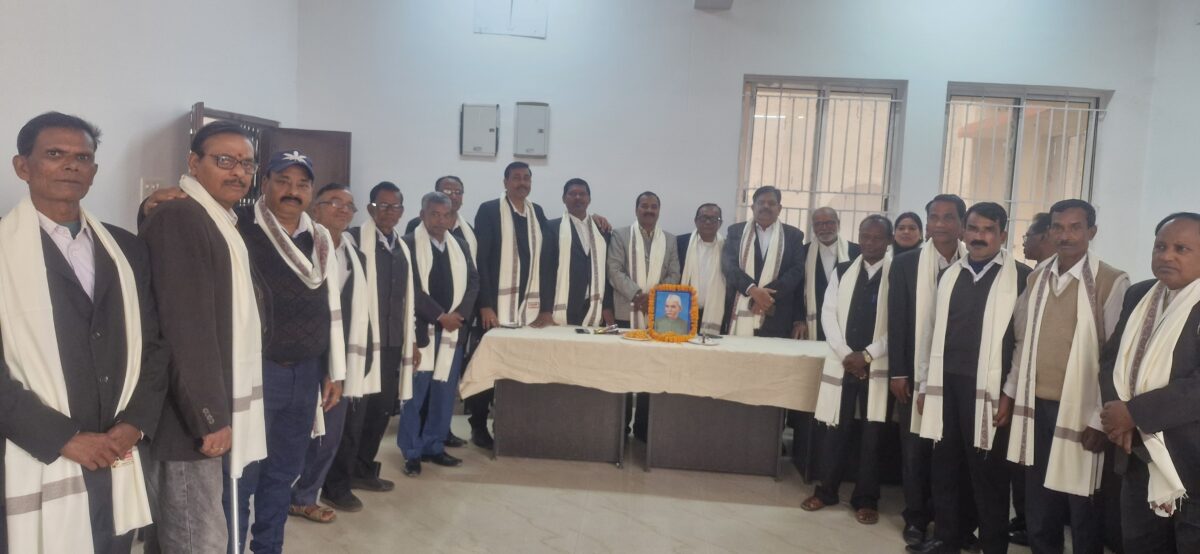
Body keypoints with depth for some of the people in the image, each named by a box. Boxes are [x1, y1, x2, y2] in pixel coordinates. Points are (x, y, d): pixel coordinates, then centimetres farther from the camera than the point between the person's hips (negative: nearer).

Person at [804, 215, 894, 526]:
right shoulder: (842, 272, 8)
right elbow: (829, 314, 3)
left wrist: (867, 355, -12)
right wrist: (845, 354, -9)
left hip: (878, 365, -2)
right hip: (842, 362, 2)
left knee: (872, 433, 3)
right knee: (837, 428, 8)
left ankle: (866, 499, 16)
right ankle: (827, 491, 22)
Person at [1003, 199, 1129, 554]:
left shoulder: (1111, 282, -9)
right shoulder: (1036, 278, 8)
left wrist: (1100, 419, -12)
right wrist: (1010, 392, 11)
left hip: (1079, 412, -5)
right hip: (1037, 408, 5)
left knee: (1083, 518, 9)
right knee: (1039, 515, 16)